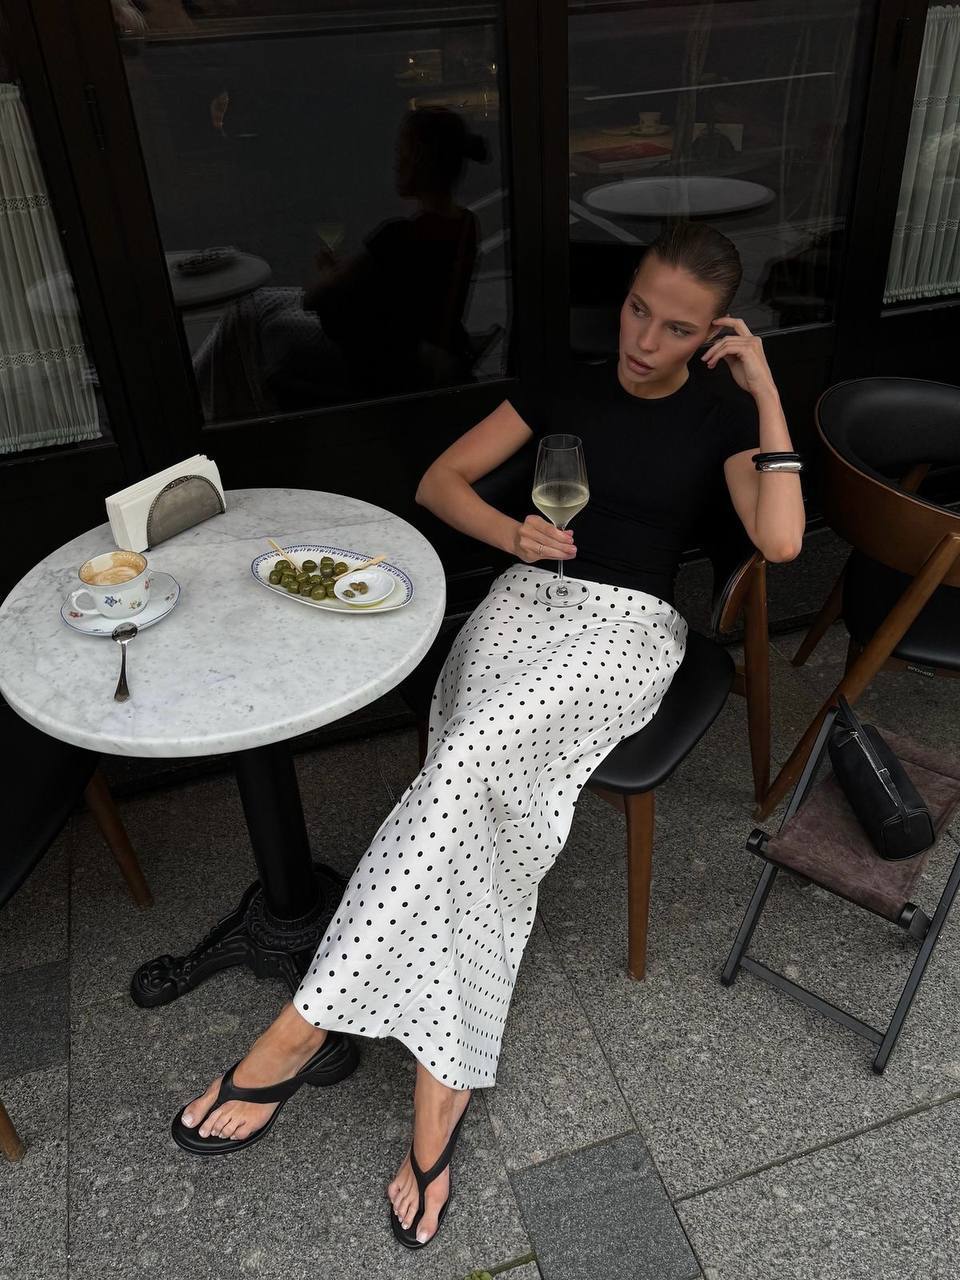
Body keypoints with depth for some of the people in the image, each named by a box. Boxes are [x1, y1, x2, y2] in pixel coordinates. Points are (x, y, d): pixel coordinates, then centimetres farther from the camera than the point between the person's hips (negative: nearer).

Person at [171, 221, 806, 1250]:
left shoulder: (719, 418, 11)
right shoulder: (567, 389, 17)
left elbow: (780, 541, -7)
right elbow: (439, 482, 14)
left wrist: (765, 389, -4)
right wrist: (512, 531, -6)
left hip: (628, 625, -3)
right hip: (526, 598, 3)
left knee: (471, 755, -32)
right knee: (483, 804, -28)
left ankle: (302, 1029, -26)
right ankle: (442, 1086, -23)